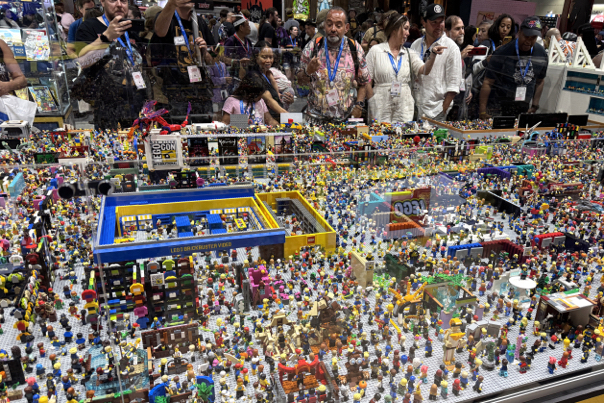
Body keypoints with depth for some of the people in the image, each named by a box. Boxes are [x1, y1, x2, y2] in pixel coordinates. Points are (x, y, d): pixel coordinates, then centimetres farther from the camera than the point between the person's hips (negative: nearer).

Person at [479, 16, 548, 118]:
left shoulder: (541, 54, 4)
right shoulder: (502, 53, -12)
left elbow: (539, 82, 16)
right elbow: (488, 83, -12)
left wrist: (534, 106, 10)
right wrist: (483, 111, -16)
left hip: (523, 109, 4)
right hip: (497, 108, -4)